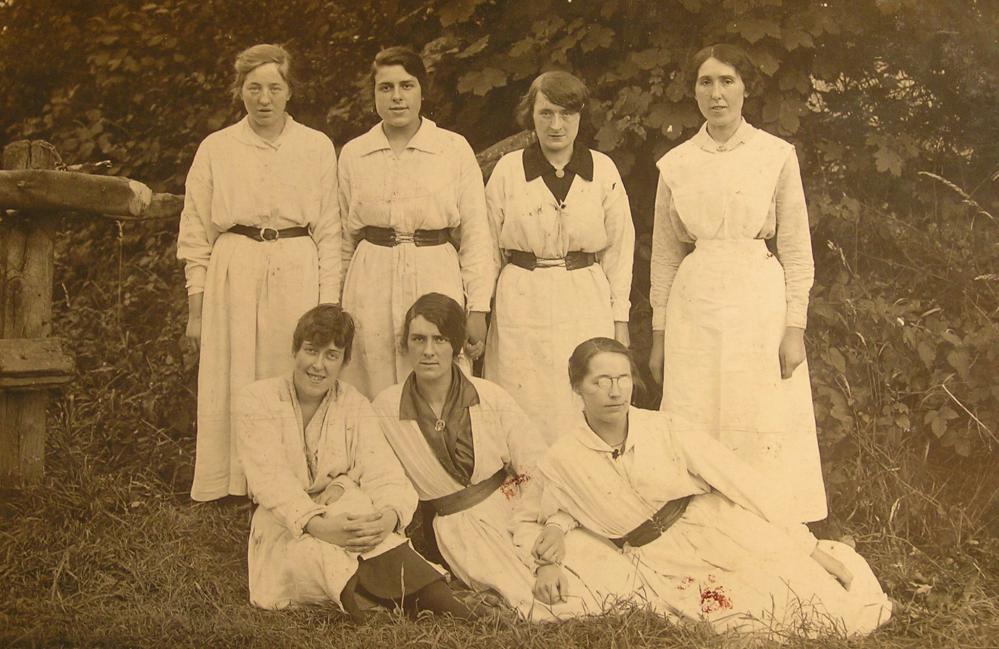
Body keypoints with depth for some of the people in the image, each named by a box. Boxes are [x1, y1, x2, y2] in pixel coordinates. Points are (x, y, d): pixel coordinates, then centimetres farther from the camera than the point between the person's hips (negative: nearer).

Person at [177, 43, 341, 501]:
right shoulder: (215, 149, 7)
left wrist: (329, 304, 2)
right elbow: (196, 234, 9)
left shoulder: (317, 147, 7)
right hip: (233, 274, 0)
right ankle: (232, 488, 10)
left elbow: (329, 232, 8)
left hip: (298, 274, 0)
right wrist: (196, 307, 4)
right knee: (232, 383, 0)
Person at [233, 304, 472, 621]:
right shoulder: (255, 401, -3)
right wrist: (318, 525, -36)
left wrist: (390, 515, -34)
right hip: (283, 533, -2)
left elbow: (383, 473, -10)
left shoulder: (354, 405, 5)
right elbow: (270, 479, -17)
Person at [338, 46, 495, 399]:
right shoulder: (352, 154, 8)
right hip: (372, 285, 2)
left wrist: (478, 308, -2)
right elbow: (344, 237, 15)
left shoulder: (455, 149, 2)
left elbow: (475, 234, 2)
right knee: (374, 401, 3)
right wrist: (336, 306, 17)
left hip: (437, 280, -1)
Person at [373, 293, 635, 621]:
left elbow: (542, 470, -2)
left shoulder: (492, 398, -1)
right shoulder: (385, 410, 0)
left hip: (519, 509, 2)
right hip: (460, 529, -1)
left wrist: (556, 525, -17)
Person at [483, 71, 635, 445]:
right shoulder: (507, 169, 1)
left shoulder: (603, 170, 3)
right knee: (526, 417, 1)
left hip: (587, 305, 1)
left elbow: (619, 249, 8)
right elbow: (488, 249, 7)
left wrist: (620, 321, 6)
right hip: (522, 306, 0)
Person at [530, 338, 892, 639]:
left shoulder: (666, 429, -6)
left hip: (721, 531, 0)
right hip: (663, 567, 0)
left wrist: (812, 547, -5)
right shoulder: (561, 464, -5)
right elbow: (558, 518, 15)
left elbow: (741, 484, -5)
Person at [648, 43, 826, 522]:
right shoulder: (676, 164, 7)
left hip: (761, 302, -2)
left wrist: (795, 327, -4)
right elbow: (664, 254, 12)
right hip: (695, 304, 2)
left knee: (766, 427, -2)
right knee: (696, 427, 2)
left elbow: (797, 249, 3)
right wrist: (659, 334, 10)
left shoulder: (777, 155, 2)